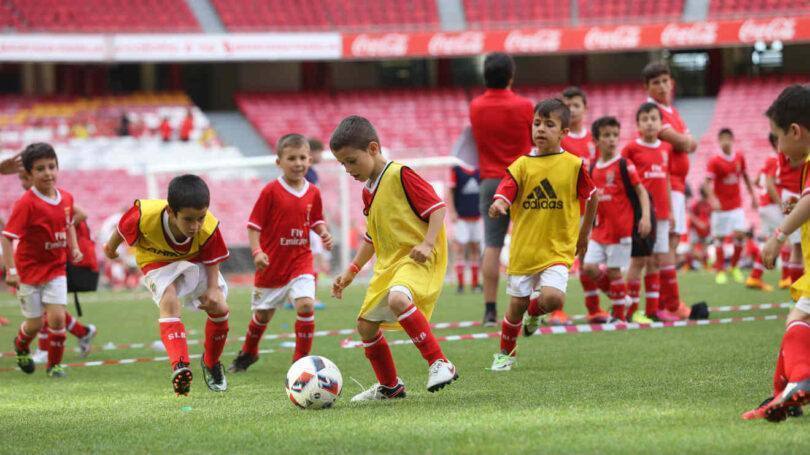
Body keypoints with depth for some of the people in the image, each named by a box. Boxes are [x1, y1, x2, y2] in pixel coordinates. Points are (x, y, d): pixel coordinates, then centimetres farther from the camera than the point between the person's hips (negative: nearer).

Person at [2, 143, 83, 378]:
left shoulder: (66, 198, -2)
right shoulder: (26, 203, -20)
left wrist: (74, 248, 4)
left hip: (56, 268, 3)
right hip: (29, 269, -3)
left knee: (57, 317, -9)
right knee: (35, 323, 6)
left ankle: (54, 364, 10)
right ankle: (21, 346, 41)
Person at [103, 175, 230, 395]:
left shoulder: (208, 228, -34)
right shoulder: (145, 216, -39)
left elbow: (212, 260, -14)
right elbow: (123, 228, -14)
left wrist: (213, 288, -30)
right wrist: (111, 248, 5)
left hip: (194, 262, 2)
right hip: (158, 262, -2)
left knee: (220, 307, -11)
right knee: (169, 301, -31)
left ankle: (211, 363, 16)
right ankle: (180, 367, -42)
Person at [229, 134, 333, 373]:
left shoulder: (313, 193, 1)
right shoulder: (271, 191, -11)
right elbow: (253, 225, -8)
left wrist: (324, 233, -5)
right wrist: (257, 251, -20)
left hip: (301, 259, 2)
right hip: (272, 263, -2)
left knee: (306, 305, -20)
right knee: (263, 313, 12)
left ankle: (301, 360, -5)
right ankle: (248, 353, 41)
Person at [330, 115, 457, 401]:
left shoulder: (400, 175, -12)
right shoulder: (368, 191, 15)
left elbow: (437, 207, -14)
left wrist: (427, 242, -27)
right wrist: (350, 272, 22)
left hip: (418, 259, -10)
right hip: (388, 264, 10)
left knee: (397, 299, -37)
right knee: (365, 326, 9)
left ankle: (440, 364, -31)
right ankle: (389, 386, 27)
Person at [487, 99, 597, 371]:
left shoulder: (573, 165, -4)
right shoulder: (521, 165, -2)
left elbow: (592, 198, 10)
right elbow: (505, 193, -13)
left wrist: (583, 235, 16)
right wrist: (498, 206, -37)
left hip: (557, 249, -1)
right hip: (523, 249, 1)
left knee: (553, 298, -22)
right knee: (516, 306, 9)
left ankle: (534, 313, 14)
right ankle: (506, 353, 34)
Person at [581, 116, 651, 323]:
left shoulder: (624, 165, -6)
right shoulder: (593, 169, 9)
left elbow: (641, 191, -8)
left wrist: (645, 216, -20)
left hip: (620, 228, -5)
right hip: (599, 229, 5)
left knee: (613, 271, -2)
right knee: (588, 268, -5)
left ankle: (619, 314, 11)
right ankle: (594, 311, 14)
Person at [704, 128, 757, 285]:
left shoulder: (739, 158, 3)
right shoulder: (714, 161, -11)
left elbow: (745, 177, 16)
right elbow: (708, 182, -16)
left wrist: (752, 195, 17)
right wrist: (713, 199, -31)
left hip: (736, 205, 3)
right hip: (720, 206, -3)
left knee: (740, 235, -5)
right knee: (719, 238, 1)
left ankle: (734, 266, 14)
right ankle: (720, 271, 11)